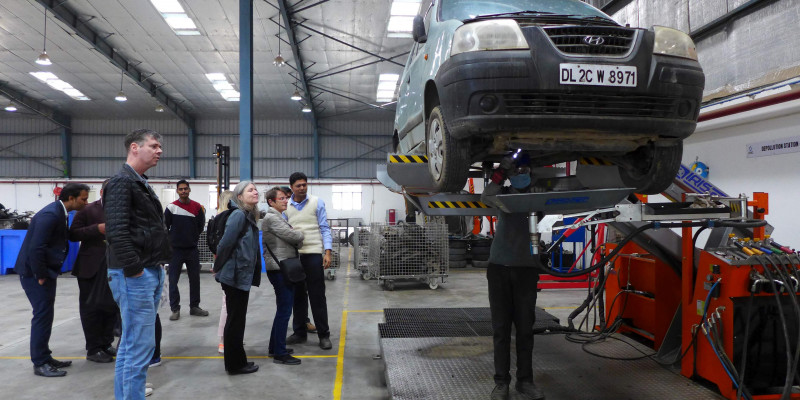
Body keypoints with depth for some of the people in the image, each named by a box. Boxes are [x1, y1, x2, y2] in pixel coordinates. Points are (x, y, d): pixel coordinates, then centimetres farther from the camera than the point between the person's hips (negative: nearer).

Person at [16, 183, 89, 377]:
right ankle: (40, 363, 5)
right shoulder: (50, 215, -22)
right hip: (34, 272, -10)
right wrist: (40, 276, -18)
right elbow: (36, 248, -25)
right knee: (43, 314, -5)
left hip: (45, 271, 10)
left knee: (46, 315, 14)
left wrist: (47, 274, 11)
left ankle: (44, 357, 24)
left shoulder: (60, 213, 8)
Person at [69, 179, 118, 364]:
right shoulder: (87, 210, -1)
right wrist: (97, 229, -17)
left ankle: (106, 344, 24)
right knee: (91, 308, 4)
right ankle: (93, 349, 13)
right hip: (91, 267, -3)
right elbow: (73, 234, -6)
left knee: (111, 307, 9)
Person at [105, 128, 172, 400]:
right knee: (140, 346, -7)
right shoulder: (122, 182, -11)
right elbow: (116, 232, -21)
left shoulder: (140, 184, 19)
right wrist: (135, 270, -20)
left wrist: (158, 265, 14)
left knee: (131, 344, 16)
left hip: (151, 273, 10)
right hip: (134, 276, -10)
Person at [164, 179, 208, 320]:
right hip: (176, 249, -2)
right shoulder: (171, 207, -4)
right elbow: (165, 227, 3)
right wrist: (172, 240, 5)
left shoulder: (197, 207, 3)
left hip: (192, 249, 2)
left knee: (195, 279, 8)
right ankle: (175, 309, 8)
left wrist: (193, 239, 11)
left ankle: (194, 306, 19)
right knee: (173, 279, -1)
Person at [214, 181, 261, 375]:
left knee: (237, 319, 16)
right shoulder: (238, 215, -16)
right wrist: (218, 268, -8)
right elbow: (226, 243, -19)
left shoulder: (249, 216, 12)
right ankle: (235, 364, 13)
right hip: (235, 275, -9)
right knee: (236, 319, 1)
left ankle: (236, 361, 27)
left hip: (242, 276, 9)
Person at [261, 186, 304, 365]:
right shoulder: (271, 218, -13)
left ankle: (275, 347, 27)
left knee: (283, 309, 17)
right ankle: (280, 353, -1)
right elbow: (293, 236, -18)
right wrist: (301, 235, 2)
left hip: (283, 268, 11)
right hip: (279, 269, -11)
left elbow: (291, 239, 21)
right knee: (284, 311, -7)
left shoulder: (278, 217, 20)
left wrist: (296, 241, 0)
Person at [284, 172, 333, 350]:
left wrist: (328, 252, -9)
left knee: (317, 296, 0)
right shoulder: (286, 206, 7)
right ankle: (299, 332, 24)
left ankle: (324, 334, 8)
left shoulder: (317, 202, 0)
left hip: (313, 254, -3)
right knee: (298, 295, 12)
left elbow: (324, 228, 0)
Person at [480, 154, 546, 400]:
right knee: (501, 327, 1)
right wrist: (501, 171, -19)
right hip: (499, 267, 0)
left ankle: (525, 380, 13)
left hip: (527, 268, 0)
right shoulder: (504, 195, 9)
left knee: (525, 327, 3)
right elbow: (486, 198, -11)